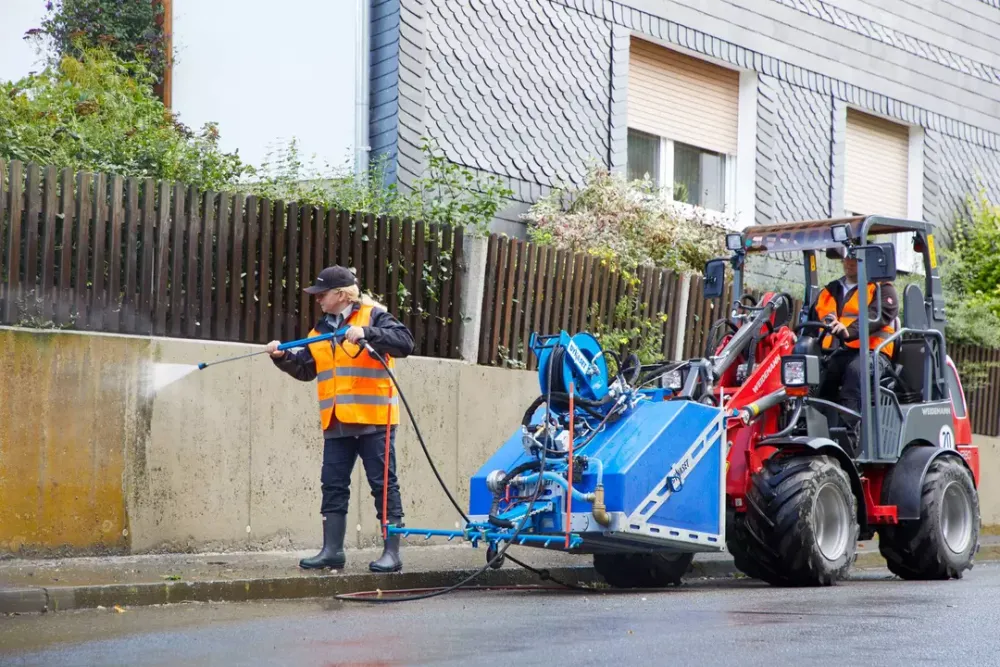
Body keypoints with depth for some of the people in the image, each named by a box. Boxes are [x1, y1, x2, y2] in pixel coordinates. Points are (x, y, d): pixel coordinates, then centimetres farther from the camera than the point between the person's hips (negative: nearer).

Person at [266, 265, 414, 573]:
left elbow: (404, 341, -19)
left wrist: (366, 333, -29)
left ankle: (391, 552, 2)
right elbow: (305, 369, 17)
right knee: (333, 487, 8)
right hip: (336, 423, 7)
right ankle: (332, 550, 14)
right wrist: (282, 357, -1)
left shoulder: (373, 316, -6)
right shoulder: (321, 329, 16)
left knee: (384, 486, -2)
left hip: (373, 420, -7)